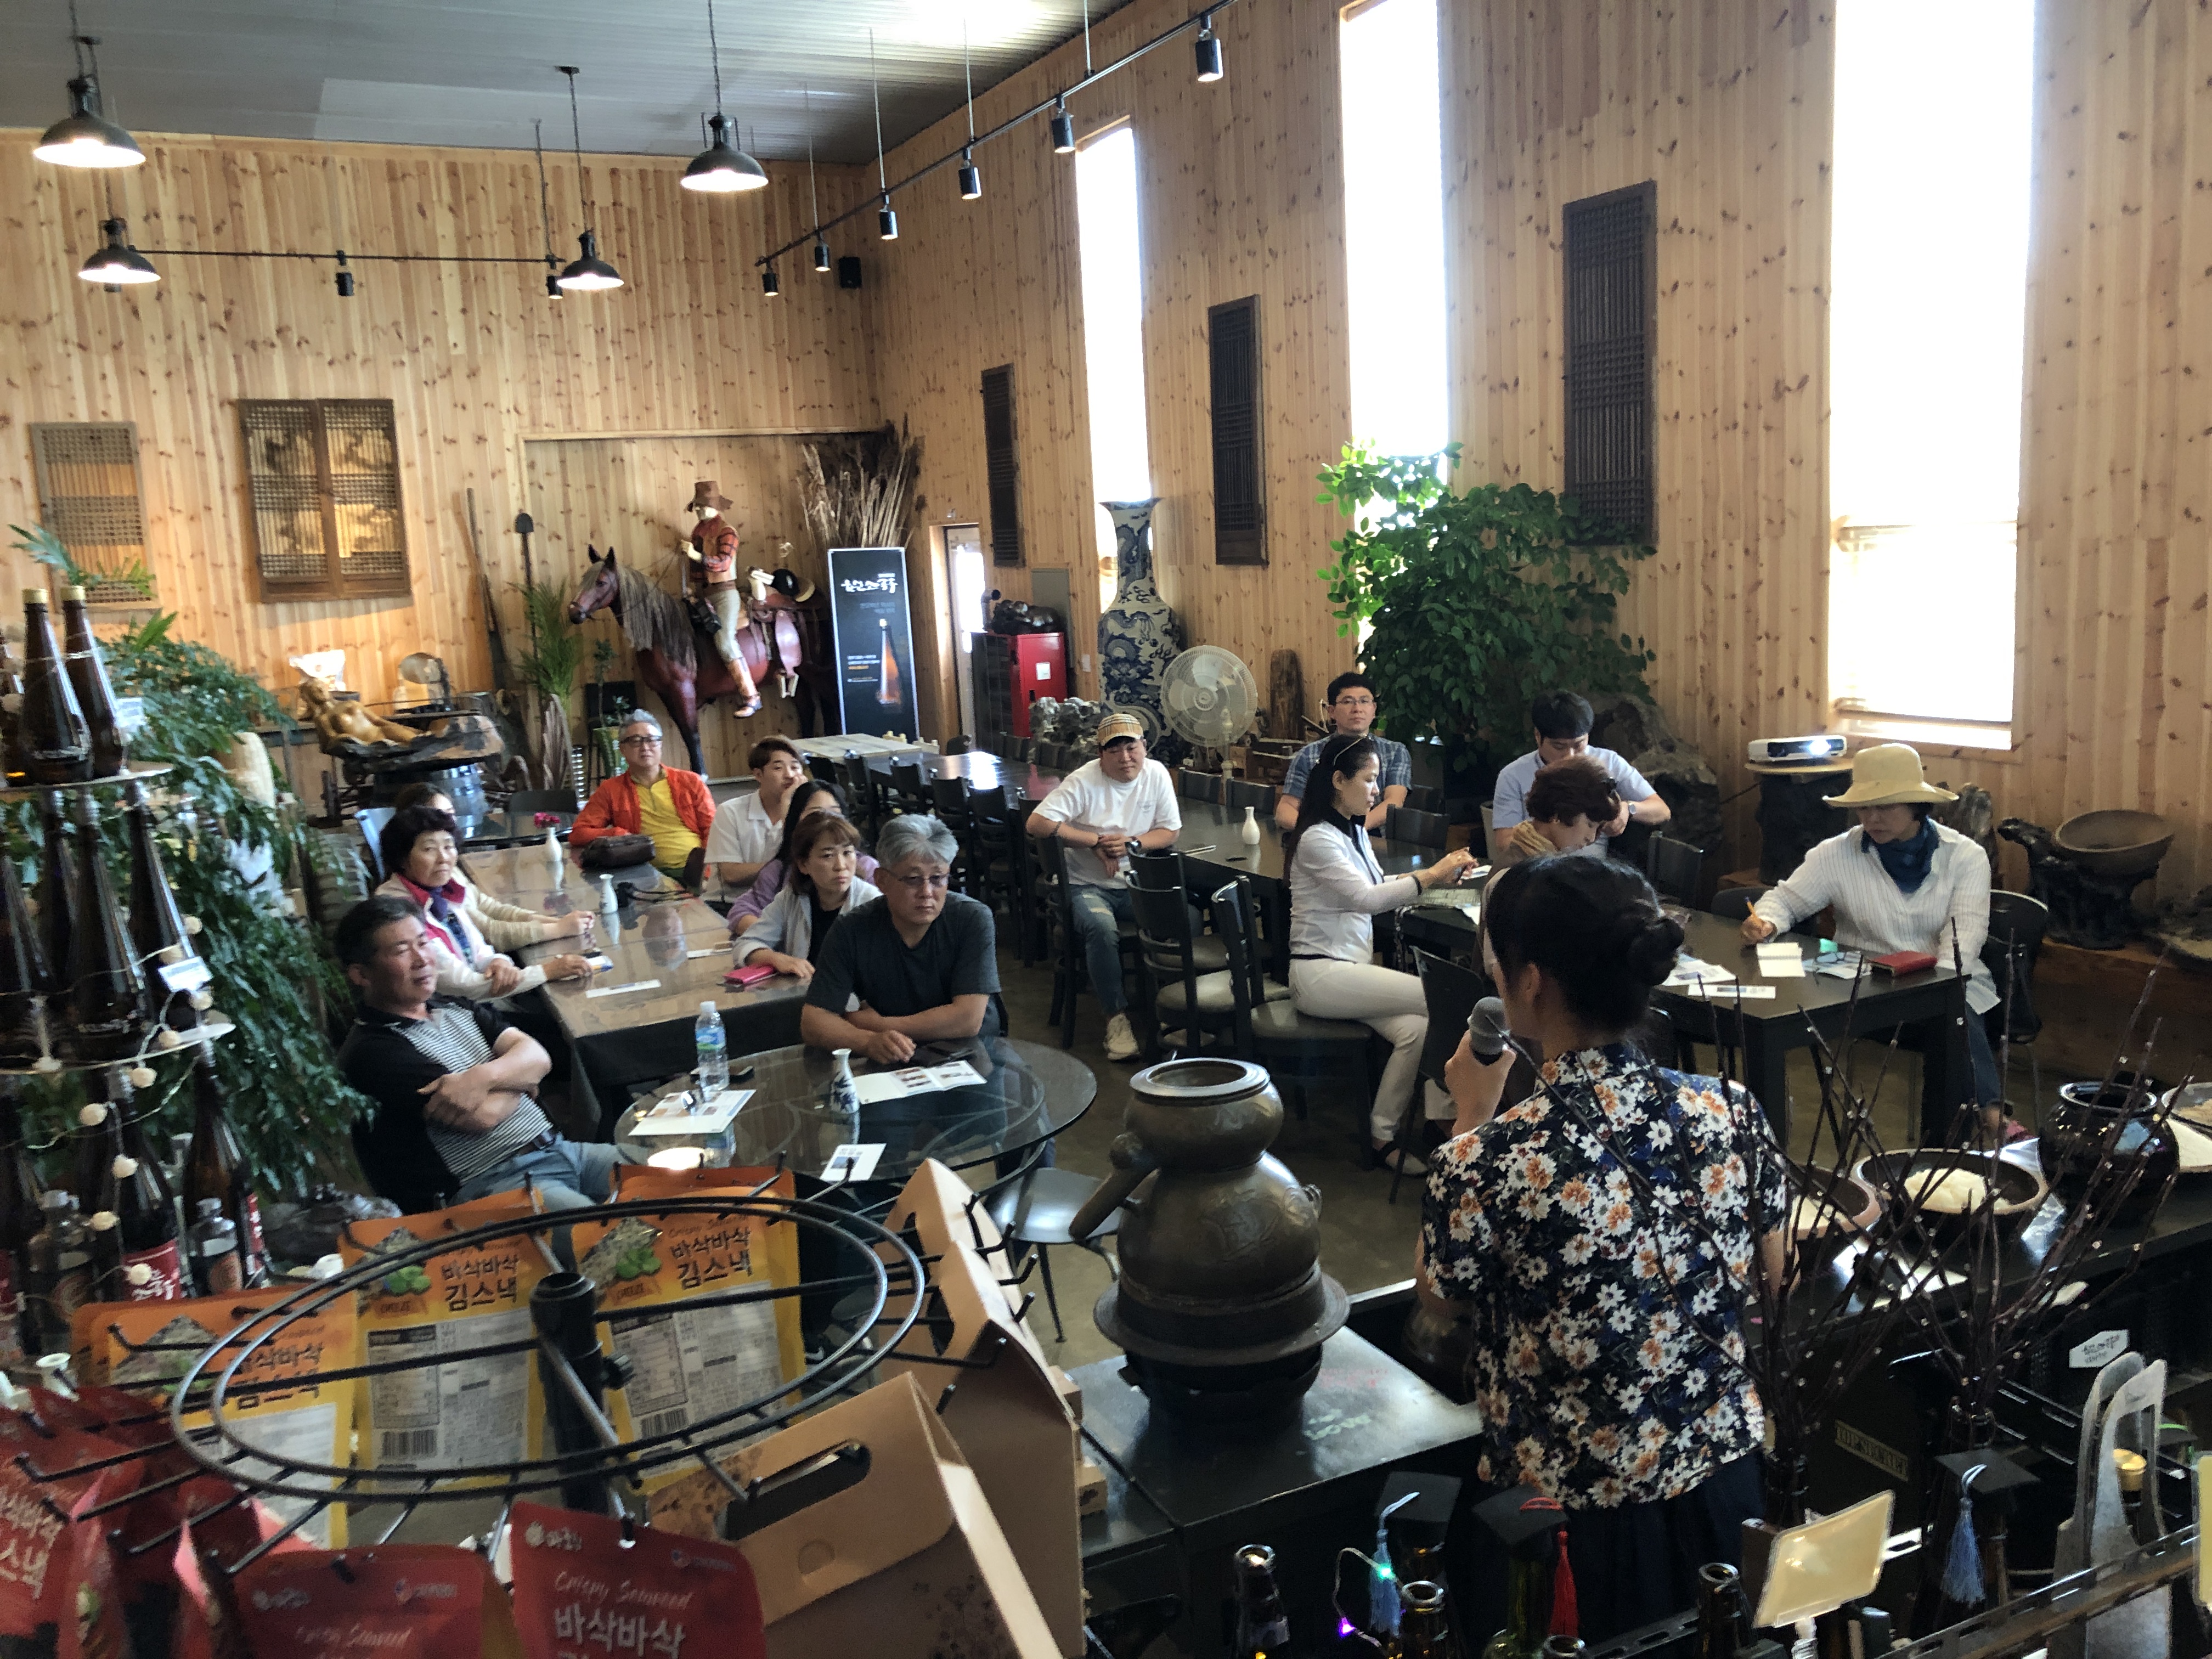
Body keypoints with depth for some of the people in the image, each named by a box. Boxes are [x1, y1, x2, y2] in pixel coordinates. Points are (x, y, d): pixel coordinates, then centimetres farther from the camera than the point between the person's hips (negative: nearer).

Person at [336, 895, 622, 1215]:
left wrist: (484, 1077, -16)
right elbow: (482, 1116, -16)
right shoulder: (371, 1052, -8)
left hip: (553, 1149, 8)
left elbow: (538, 1057, 4)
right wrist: (517, 1079, 4)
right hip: (489, 1183, -8)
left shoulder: (454, 1008, 17)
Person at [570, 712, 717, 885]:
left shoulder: (690, 782, 15)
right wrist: (620, 836, -6)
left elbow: (713, 830, 10)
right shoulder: (610, 791, 14)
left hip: (697, 869, -1)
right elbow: (578, 834, 10)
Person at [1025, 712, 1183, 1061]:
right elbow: (1037, 823, -18)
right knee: (1102, 930, -34)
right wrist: (1096, 842, -16)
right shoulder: (1083, 781, -10)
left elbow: (1171, 832, 5)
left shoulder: (1156, 774, 3)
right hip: (1089, 885, -3)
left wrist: (1131, 844, -15)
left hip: (1138, 882, 3)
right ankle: (1117, 1018, -22)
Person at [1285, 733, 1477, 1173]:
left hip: (1354, 967, 8)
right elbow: (1365, 897, -22)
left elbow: (1379, 886, 19)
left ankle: (1381, 1137, -7)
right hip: (1320, 973, -8)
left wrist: (1439, 871, 4)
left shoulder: (1354, 831, 14)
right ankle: (1446, 1118, -7)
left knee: (1414, 1029, -19)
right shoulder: (1318, 839, -14)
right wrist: (1431, 876, -23)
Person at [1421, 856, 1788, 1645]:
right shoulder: (1733, 1112, -14)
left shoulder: (1487, 1162, -27)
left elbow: (1439, 1301, -6)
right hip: (1726, 1479, 4)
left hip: (1569, 1516, -4)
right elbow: (1774, 1284, 2)